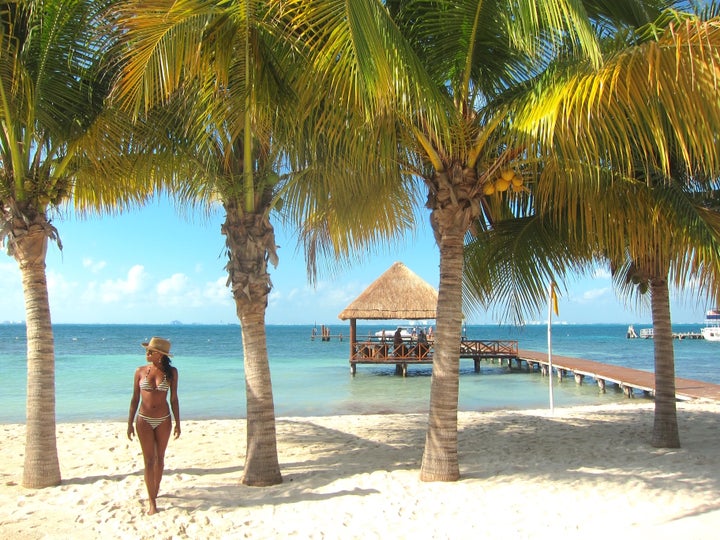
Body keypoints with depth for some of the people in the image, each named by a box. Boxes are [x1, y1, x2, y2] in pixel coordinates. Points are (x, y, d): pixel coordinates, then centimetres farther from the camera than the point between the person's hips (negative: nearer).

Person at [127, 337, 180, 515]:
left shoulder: (171, 372, -4)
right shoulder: (140, 371, -2)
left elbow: (174, 399, 2)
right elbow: (135, 399, 2)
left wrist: (178, 423, 2)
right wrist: (130, 423, 1)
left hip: (163, 420, 1)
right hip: (144, 420, 0)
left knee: (159, 458, 12)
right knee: (149, 460, -1)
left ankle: (154, 492, 32)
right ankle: (152, 501, 3)